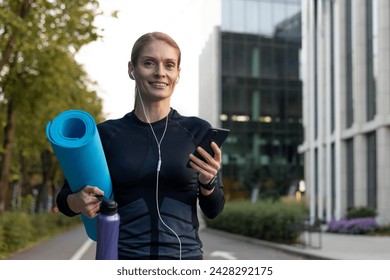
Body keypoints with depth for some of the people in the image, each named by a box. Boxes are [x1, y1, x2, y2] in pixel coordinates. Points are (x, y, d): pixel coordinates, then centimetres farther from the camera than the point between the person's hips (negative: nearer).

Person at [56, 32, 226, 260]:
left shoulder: (197, 131, 2)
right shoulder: (107, 134, 2)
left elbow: (214, 210, 6)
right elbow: (65, 197, 10)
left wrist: (208, 181, -14)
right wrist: (78, 201, -12)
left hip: (185, 256, 0)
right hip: (123, 255, 0)